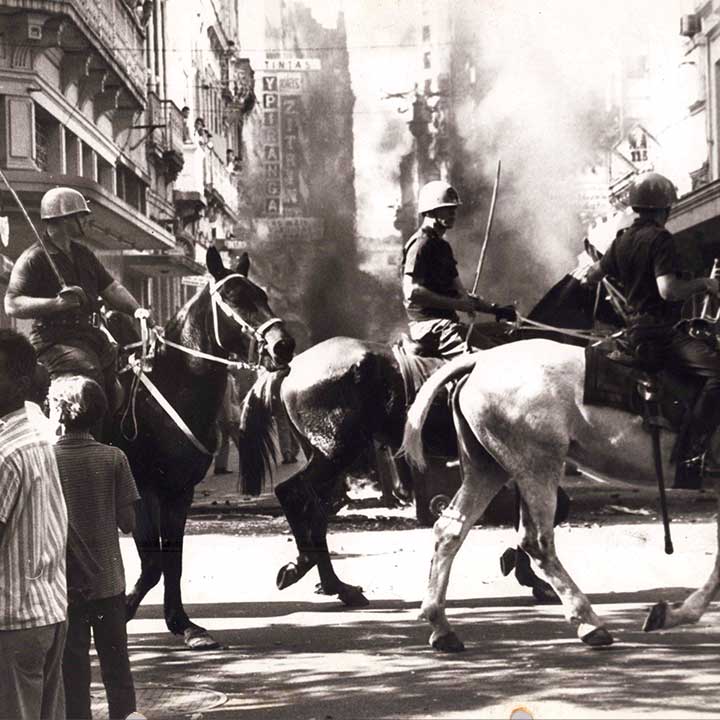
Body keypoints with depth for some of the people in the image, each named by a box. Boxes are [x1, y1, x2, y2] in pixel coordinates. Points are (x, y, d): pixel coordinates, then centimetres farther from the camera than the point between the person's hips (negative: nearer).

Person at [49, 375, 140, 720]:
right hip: (108, 579, 1)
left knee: (73, 666, 7)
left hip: (65, 583, -1)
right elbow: (127, 522, -5)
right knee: (116, 664, 12)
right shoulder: (114, 458, -6)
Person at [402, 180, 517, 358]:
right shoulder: (420, 245, -9)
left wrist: (495, 309, 12)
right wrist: (456, 304, -16)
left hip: (447, 322, 10)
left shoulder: (443, 246, 22)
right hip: (429, 325, -10)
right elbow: (411, 292, -19)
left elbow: (460, 292, 24)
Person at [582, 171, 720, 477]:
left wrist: (587, 275, 51)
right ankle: (693, 449, -29)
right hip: (660, 332, -10)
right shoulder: (660, 239, -14)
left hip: (634, 332, 10)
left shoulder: (622, 240, 12)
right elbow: (668, 290, -26)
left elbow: (594, 274, 29)